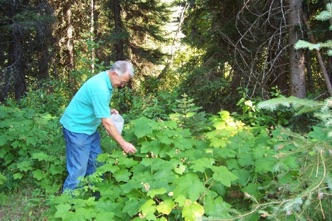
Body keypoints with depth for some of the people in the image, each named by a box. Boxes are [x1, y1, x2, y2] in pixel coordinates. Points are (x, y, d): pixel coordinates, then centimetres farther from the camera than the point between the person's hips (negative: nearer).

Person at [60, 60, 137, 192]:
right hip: (76, 127, -10)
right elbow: (106, 123, -29)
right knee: (78, 170, -5)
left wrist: (109, 111, 1)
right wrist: (123, 144, -23)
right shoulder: (100, 88, -30)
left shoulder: (106, 80, 0)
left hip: (89, 127, 10)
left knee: (96, 165, 13)